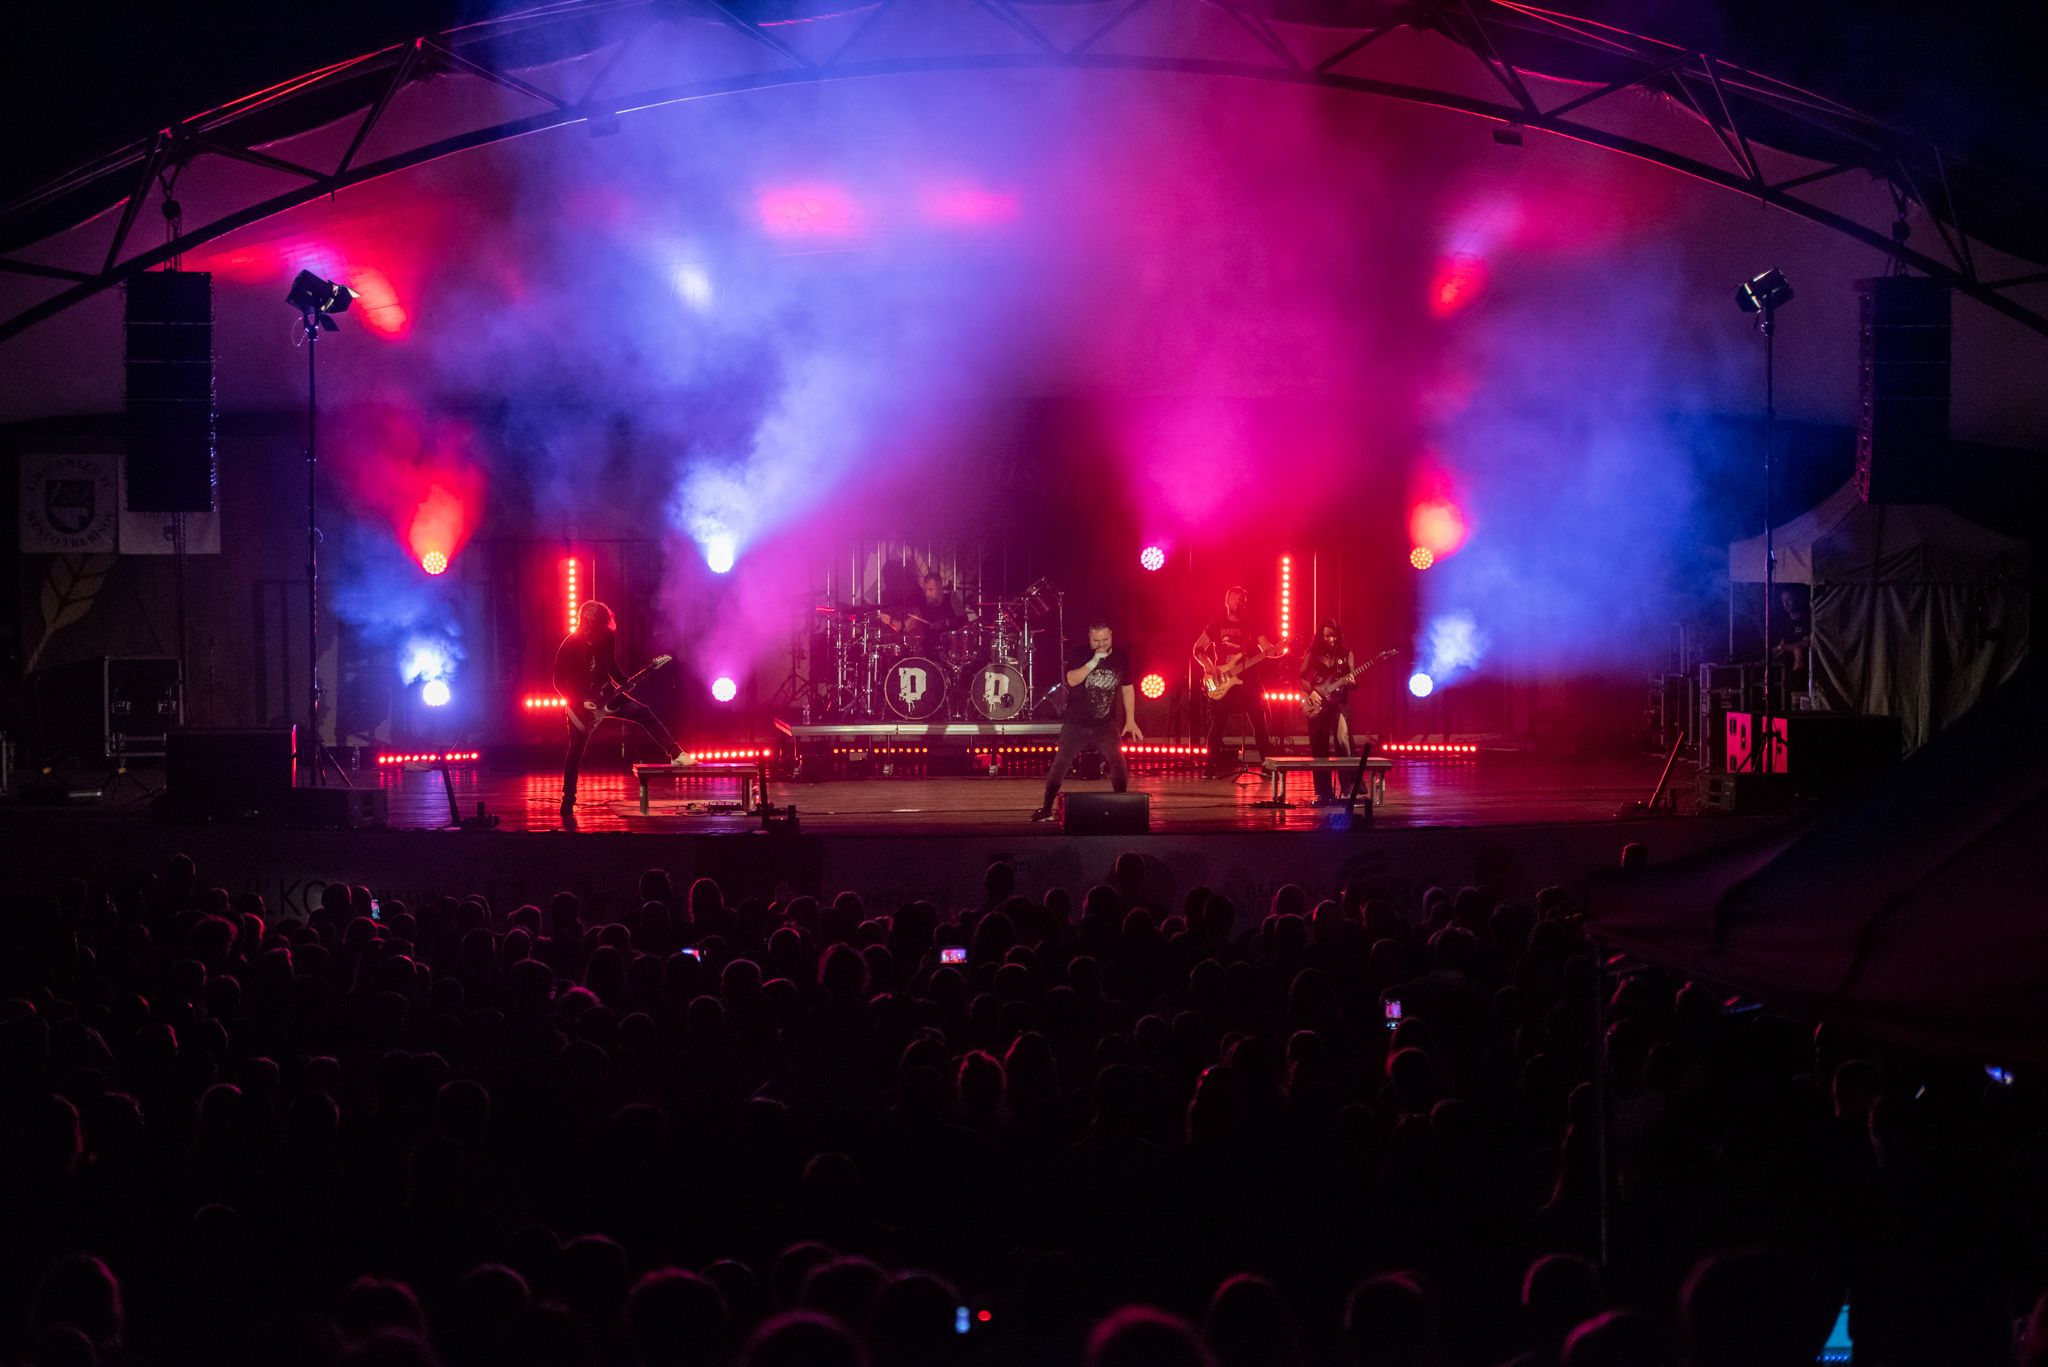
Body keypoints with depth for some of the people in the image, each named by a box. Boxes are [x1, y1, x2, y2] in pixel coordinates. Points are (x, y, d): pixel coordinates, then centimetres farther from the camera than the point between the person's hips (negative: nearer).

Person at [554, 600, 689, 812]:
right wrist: (581, 702, -20)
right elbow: (559, 682, -13)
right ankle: (568, 799, 11)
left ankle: (675, 754, -12)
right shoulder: (570, 645, -20)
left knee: (643, 713, -12)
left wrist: (624, 683, -7)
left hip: (604, 696, 4)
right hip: (581, 703, -4)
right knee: (576, 751, 1)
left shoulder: (608, 637, -7)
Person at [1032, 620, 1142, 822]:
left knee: (1118, 764, -10)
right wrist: (1094, 661, -27)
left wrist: (1130, 720, 7)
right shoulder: (1079, 654, -5)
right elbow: (1072, 680, -19)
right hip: (1076, 724, -2)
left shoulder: (1121, 658, 2)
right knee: (1060, 765, -3)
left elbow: (1127, 689, 10)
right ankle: (1046, 809, 5)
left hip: (1106, 725, 2)